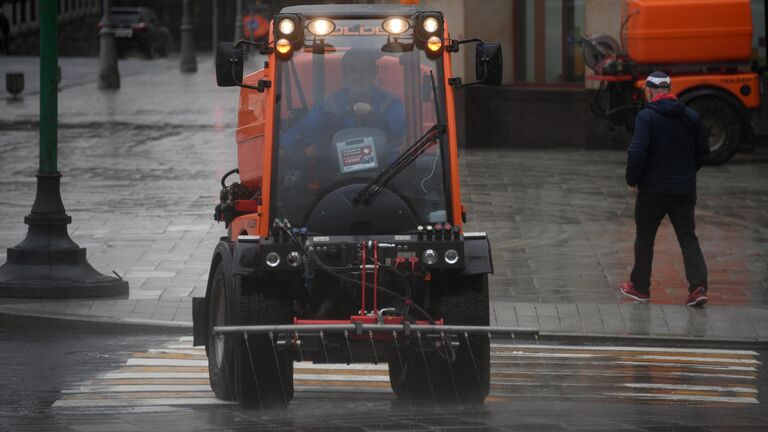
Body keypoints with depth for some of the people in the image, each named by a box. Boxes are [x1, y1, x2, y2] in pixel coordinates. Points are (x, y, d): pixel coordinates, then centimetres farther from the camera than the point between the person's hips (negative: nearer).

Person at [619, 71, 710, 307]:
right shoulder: (691, 117, 4)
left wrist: (632, 180, -7)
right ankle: (698, 285, -11)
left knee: (644, 239, 12)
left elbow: (637, 152, -21)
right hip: (685, 189, 4)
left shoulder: (646, 117, -13)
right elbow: (703, 152, 9)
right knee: (688, 238, 6)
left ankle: (640, 287, 22)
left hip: (653, 189, -4)